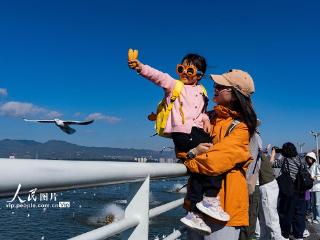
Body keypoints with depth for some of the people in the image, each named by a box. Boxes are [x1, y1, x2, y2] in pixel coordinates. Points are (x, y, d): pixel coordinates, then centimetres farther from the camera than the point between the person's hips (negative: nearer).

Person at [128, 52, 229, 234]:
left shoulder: (200, 92, 23)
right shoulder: (174, 85, 6)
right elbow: (158, 76, -11)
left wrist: (206, 120, 4)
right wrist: (141, 67, -28)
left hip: (196, 132, 6)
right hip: (183, 133, -6)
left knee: (200, 168, -2)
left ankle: (195, 213, 6)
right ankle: (211, 198, -8)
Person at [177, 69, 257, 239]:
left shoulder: (240, 128, -10)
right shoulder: (210, 117, 9)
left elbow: (217, 161, -21)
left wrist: (188, 160, -7)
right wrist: (192, 152, -14)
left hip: (223, 203, -6)